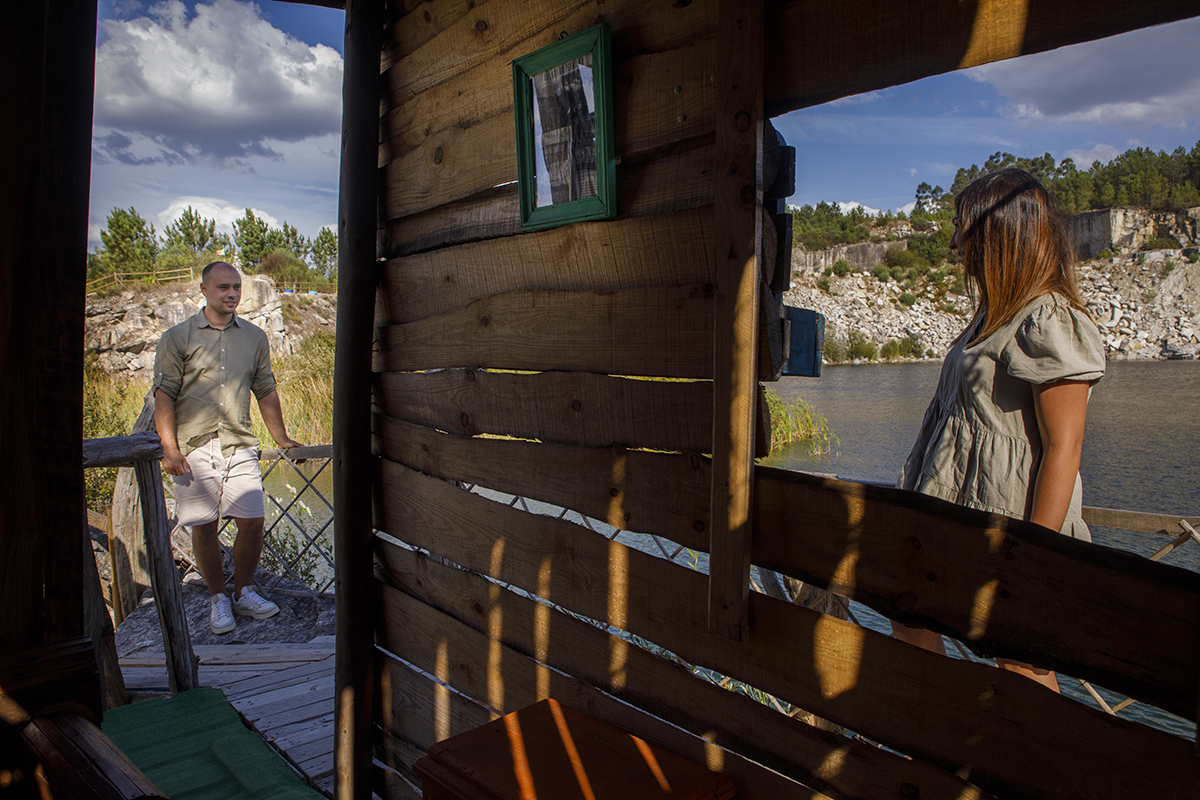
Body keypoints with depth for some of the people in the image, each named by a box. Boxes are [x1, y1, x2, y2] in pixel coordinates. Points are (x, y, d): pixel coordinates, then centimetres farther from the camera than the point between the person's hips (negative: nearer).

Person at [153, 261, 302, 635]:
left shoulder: (254, 337, 12)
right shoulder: (177, 338, 2)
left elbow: (265, 391, 17)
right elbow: (164, 394, -1)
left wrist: (283, 440, 17)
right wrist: (169, 448, -10)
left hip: (240, 446, 2)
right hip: (193, 448, -2)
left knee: (252, 522, -2)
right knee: (203, 527, 1)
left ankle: (244, 592, 18)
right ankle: (218, 599, 17)